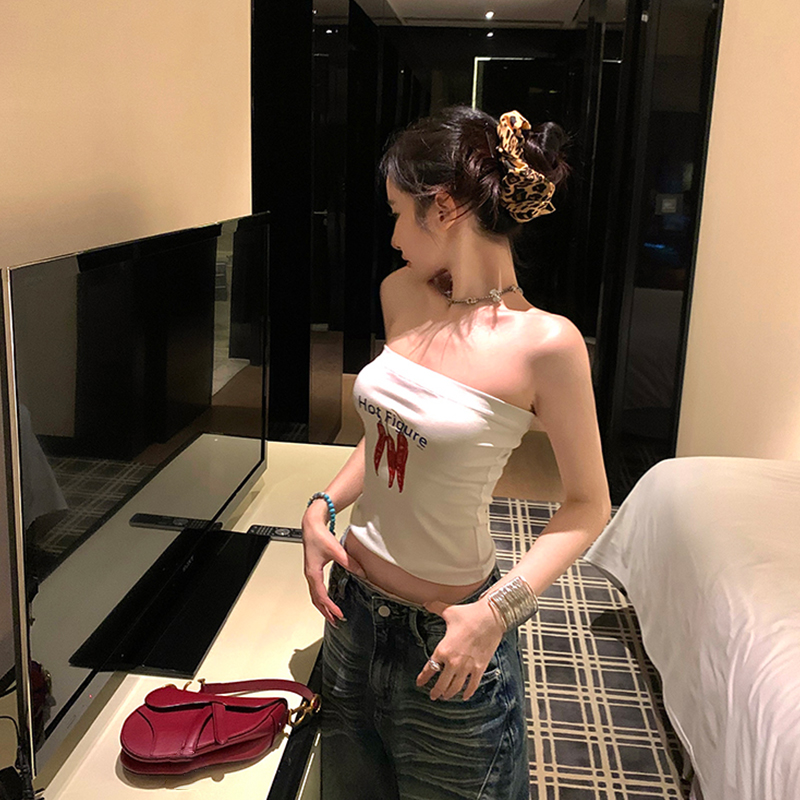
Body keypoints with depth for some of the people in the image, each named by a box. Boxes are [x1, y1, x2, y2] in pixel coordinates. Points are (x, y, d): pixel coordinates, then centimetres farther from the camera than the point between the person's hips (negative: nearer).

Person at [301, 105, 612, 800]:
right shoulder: (401, 295, -2)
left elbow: (589, 506, -12)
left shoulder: (545, 343, -22)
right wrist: (323, 507, -3)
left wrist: (499, 609, -22)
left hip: (446, 634, -6)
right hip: (353, 598, 6)